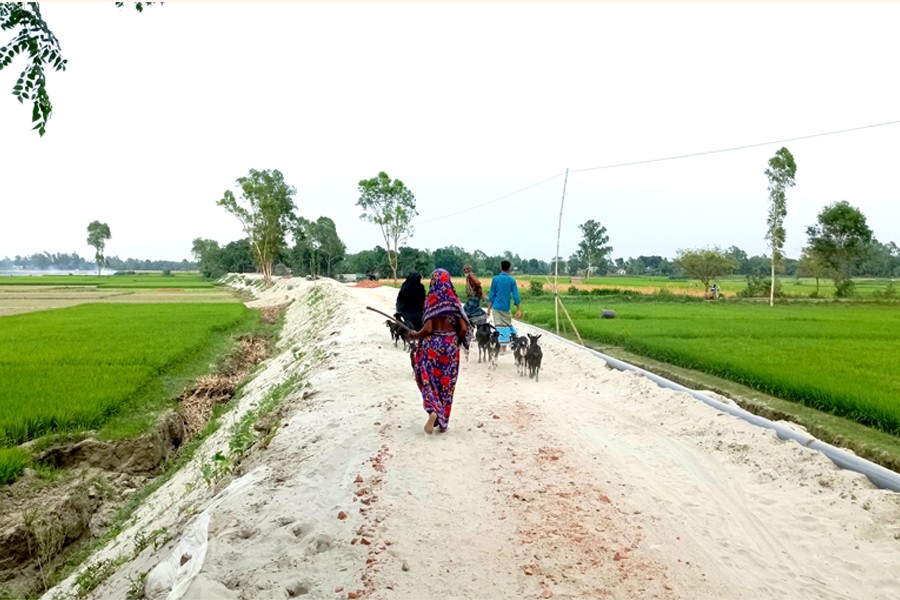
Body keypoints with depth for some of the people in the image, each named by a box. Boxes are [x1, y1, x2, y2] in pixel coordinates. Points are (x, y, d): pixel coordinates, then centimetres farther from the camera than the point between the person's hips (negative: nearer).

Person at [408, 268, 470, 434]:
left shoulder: (431, 300, -9)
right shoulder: (454, 301, -2)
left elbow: (428, 328, -17)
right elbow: (464, 328, -6)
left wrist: (415, 335, 2)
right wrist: (455, 342, 12)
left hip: (432, 345, -2)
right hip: (450, 346, 2)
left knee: (429, 380, 13)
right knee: (446, 384, 12)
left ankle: (433, 411, -10)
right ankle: (443, 422, 17)